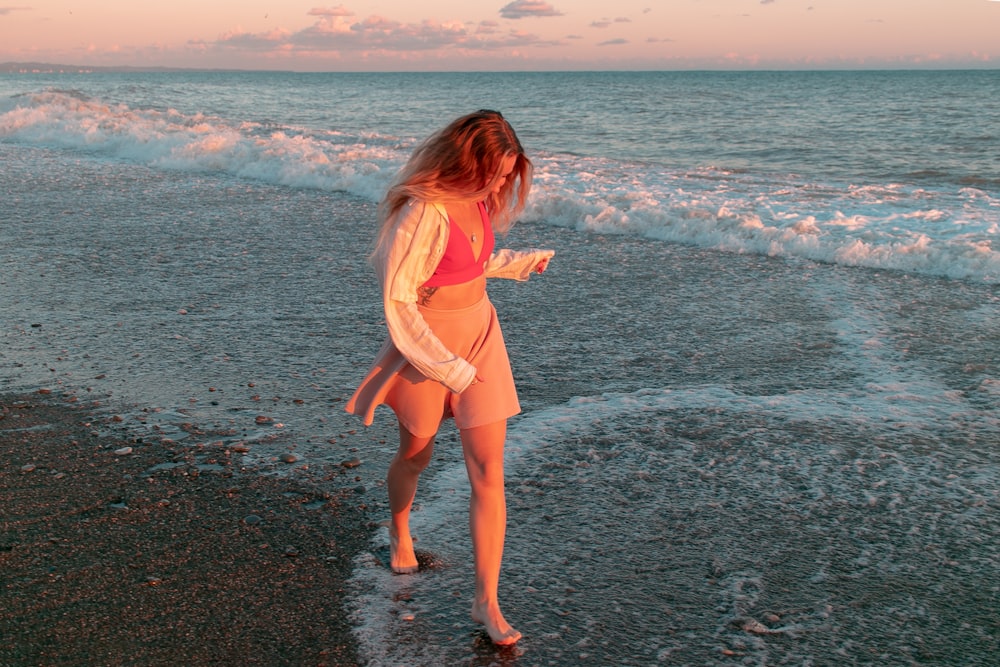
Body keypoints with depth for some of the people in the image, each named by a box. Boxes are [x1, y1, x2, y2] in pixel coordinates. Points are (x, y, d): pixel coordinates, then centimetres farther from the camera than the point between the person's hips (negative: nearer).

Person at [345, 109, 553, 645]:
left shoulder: (475, 201, 0)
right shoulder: (423, 213, -24)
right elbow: (397, 305, -23)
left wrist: (521, 263, 24)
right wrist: (451, 370, -20)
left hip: (481, 335, 6)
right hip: (427, 343, -6)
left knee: (488, 470, 0)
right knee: (416, 453, 19)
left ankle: (486, 601, 8)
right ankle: (399, 530, 52)